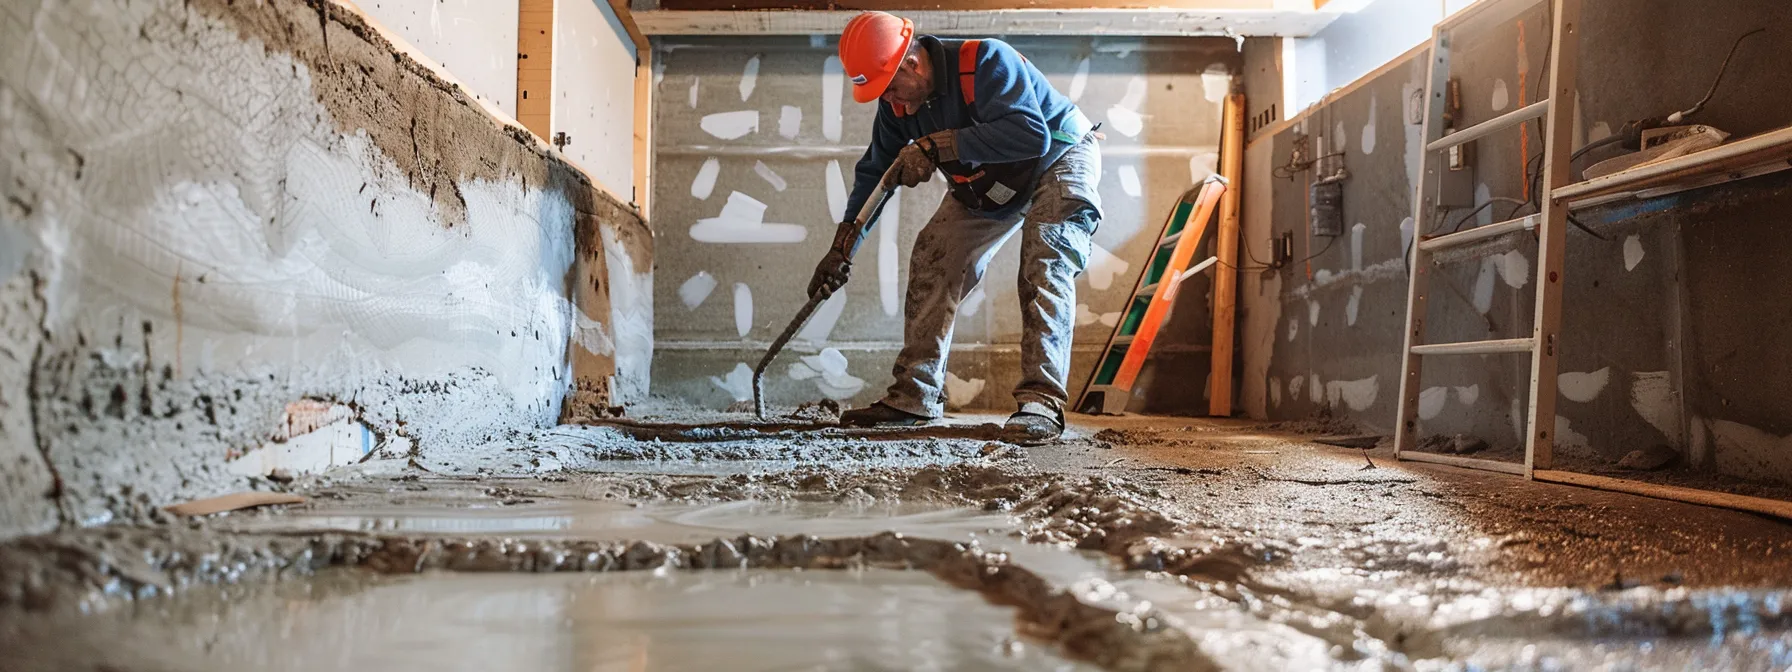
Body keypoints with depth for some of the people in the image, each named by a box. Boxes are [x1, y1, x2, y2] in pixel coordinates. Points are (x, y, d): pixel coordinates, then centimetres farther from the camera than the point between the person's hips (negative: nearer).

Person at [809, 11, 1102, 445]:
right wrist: (841, 249, -2)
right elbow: (876, 172, 0)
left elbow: (1031, 135, -45)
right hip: (988, 187, 7)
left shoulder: (987, 61, -34)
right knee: (931, 262, -3)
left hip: (1060, 160, -7)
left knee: (1044, 266, -28)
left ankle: (1042, 401, -27)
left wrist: (938, 146, -44)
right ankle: (914, 398, 1)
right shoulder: (898, 104, -11)